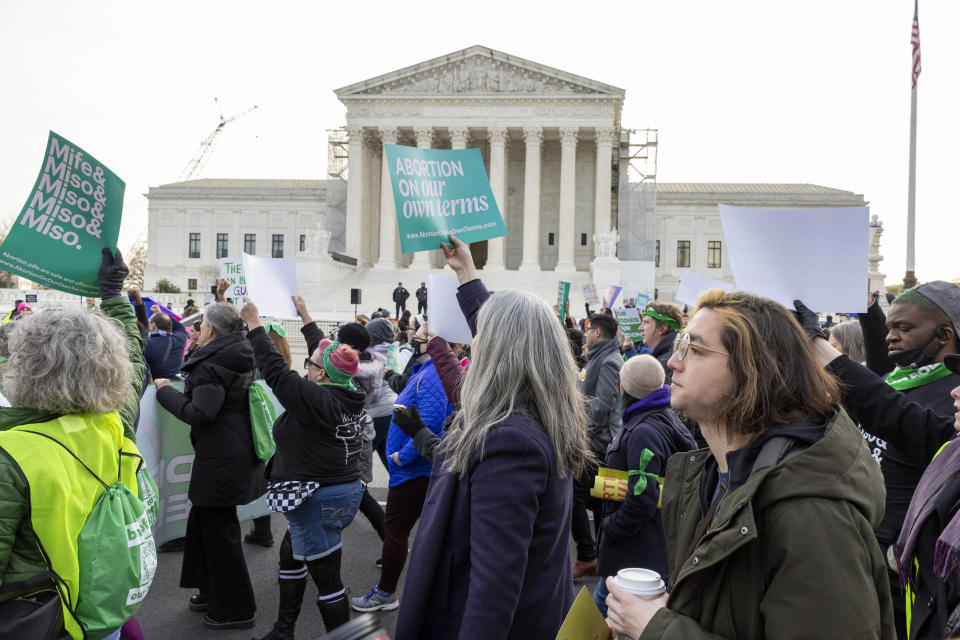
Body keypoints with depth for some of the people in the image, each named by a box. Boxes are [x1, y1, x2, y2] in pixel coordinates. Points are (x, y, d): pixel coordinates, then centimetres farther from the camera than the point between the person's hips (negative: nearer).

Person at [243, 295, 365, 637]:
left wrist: (253, 324, -9)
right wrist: (305, 316, 26)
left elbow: (275, 370, -18)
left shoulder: (317, 400, -22)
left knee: (327, 579, 0)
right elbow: (326, 353, 15)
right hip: (347, 491, 10)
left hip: (319, 500, -10)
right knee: (290, 555, 25)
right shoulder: (348, 395, 2)